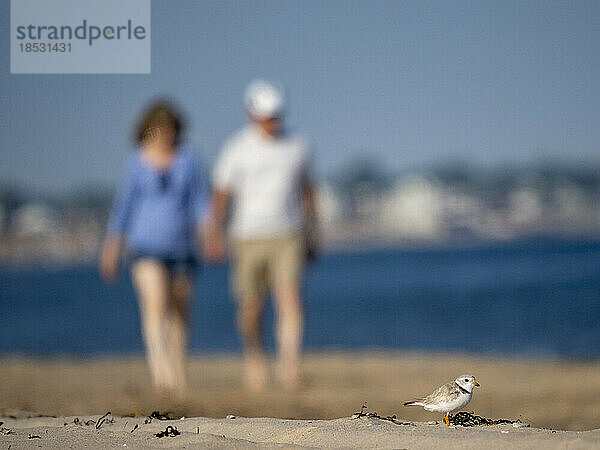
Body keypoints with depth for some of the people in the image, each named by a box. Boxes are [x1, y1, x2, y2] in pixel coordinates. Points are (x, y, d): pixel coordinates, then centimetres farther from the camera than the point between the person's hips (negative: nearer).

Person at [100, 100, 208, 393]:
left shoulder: (187, 160, 5)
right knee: (155, 305, -21)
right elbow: (125, 204, 8)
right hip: (147, 245, -2)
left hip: (182, 245, 2)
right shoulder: (137, 163, 3)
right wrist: (112, 248, 9)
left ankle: (177, 370, 24)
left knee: (178, 310, 9)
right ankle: (159, 369, -32)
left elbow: (199, 199, 3)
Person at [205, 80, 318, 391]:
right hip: (248, 237, -1)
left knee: (290, 299, -17)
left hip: (287, 238, 1)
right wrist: (214, 235, -15)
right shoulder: (236, 149, -3)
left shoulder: (296, 147, 5)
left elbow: (307, 191, 15)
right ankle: (254, 358, 32)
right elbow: (221, 193, -4)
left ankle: (289, 363, -26)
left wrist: (312, 237, 16)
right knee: (251, 308, 7)